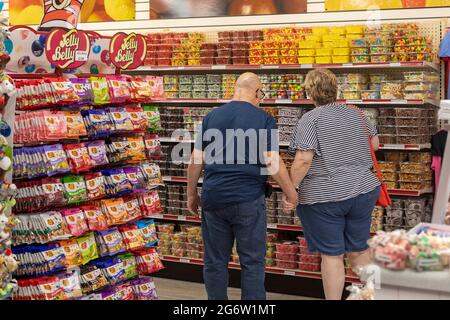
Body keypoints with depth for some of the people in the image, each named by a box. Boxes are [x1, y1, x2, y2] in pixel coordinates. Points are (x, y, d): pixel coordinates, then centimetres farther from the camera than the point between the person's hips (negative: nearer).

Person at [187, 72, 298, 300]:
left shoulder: (211, 117, 7)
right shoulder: (263, 119, -3)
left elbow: (196, 160, 6)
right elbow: (272, 162, -10)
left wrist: (191, 194, 16)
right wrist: (291, 192, 2)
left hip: (213, 198, 3)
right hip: (248, 200, -3)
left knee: (215, 261, 11)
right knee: (252, 262, 6)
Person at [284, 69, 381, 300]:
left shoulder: (310, 119, -12)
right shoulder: (355, 114, 6)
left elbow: (303, 160, -21)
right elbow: (375, 144, 18)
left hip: (324, 196, -5)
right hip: (363, 191, 5)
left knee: (331, 255, 3)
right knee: (359, 251, 16)